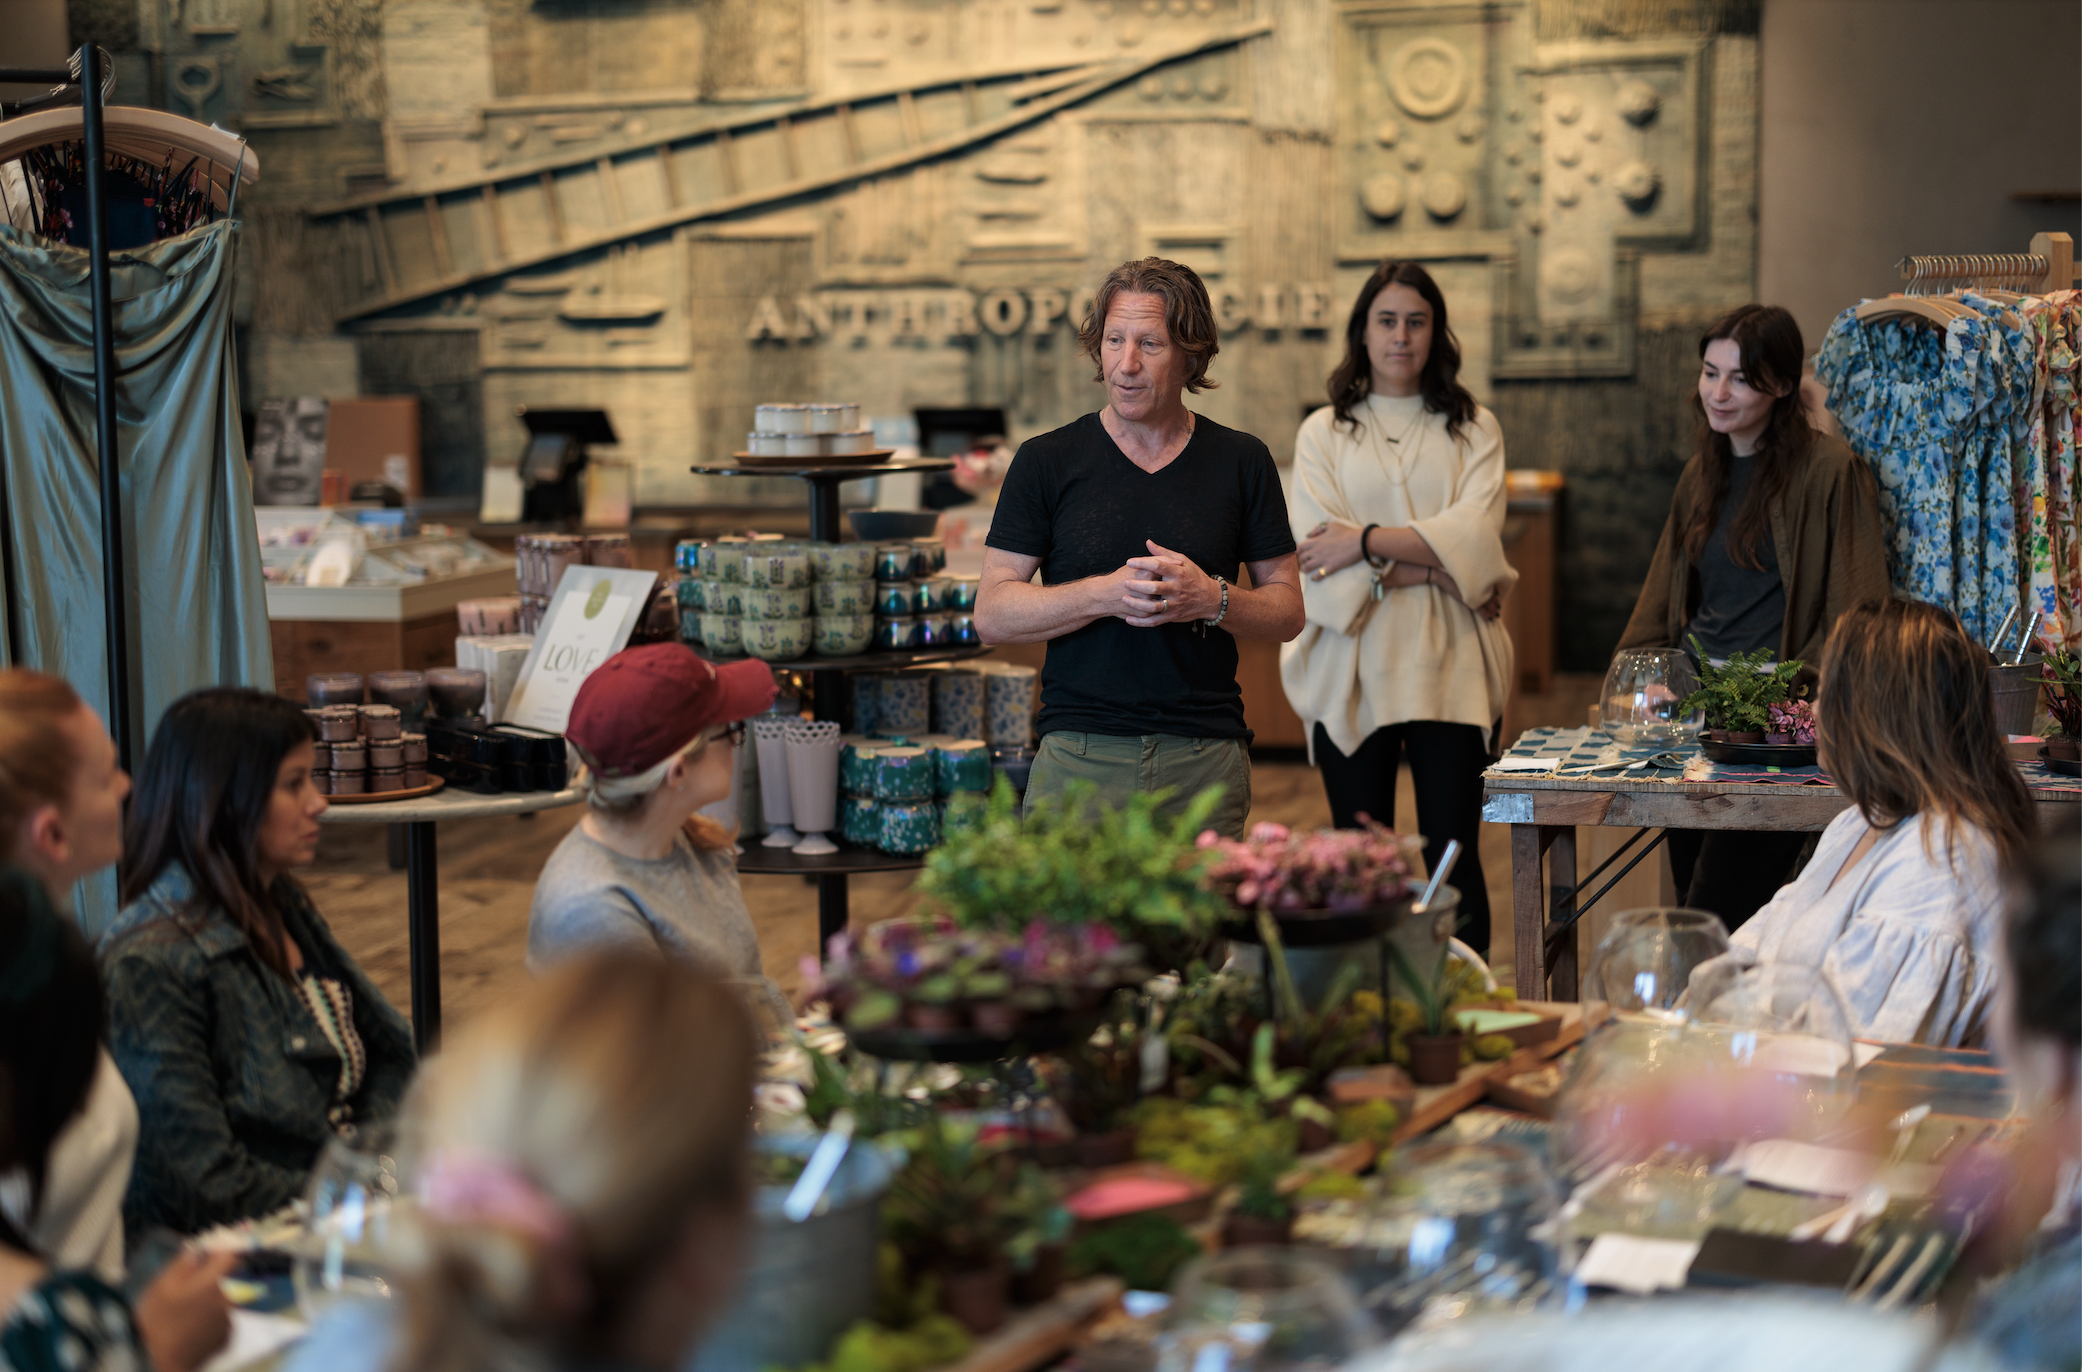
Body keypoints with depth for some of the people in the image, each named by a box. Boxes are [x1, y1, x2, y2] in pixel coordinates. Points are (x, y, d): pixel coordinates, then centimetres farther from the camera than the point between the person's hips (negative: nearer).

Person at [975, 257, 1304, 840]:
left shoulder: (1241, 461, 7)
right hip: (1078, 755, -1)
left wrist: (1212, 599, -12)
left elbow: (1288, 611, 9)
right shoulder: (1046, 461, 3)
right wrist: (1107, 594, -15)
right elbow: (992, 614, -1)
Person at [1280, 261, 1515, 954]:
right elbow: (1317, 552, -4)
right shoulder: (1323, 432, 11)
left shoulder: (1474, 430, 12)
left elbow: (1475, 536, -5)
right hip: (1352, 669, 0)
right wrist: (1436, 566, -10)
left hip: (1448, 668, 0)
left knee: (1453, 859, -1)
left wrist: (1367, 542, -10)